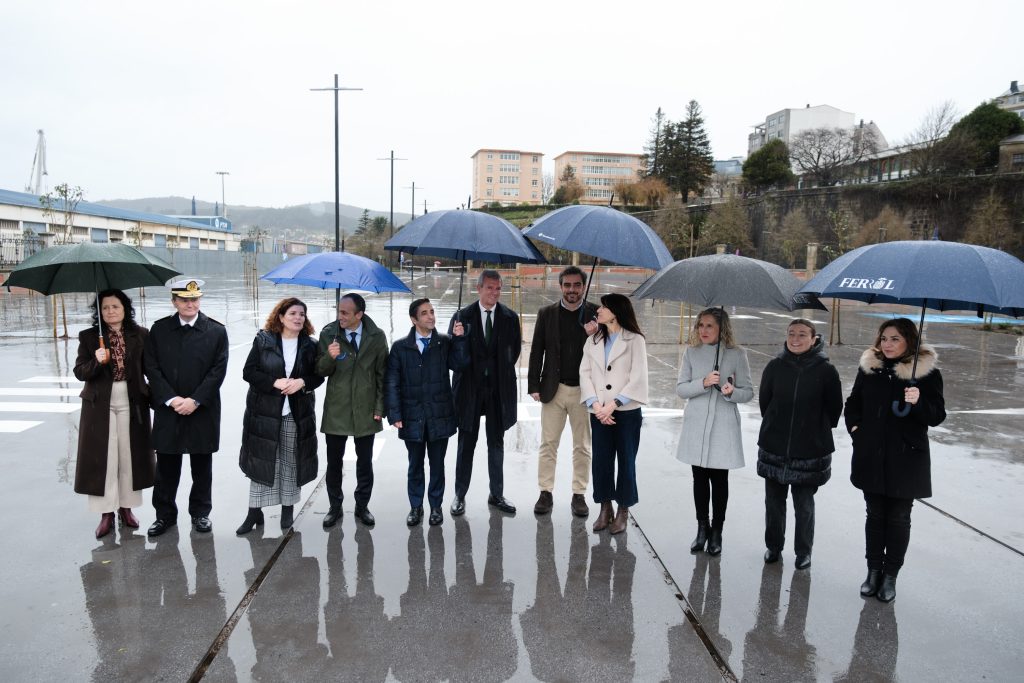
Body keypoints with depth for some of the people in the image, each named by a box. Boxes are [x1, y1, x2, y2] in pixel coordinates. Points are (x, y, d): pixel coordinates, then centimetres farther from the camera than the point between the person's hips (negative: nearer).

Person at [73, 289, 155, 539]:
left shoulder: (140, 335, 2)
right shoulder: (89, 337, 3)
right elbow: (79, 372, 0)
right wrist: (96, 362, -20)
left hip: (132, 403, 0)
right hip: (100, 405, 0)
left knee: (130, 457, 7)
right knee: (103, 458, 1)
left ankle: (126, 507, 21)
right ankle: (106, 512, 10)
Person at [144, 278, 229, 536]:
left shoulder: (216, 331, -2)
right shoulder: (159, 329, 4)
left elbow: (218, 371, -6)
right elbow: (152, 368, -1)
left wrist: (194, 400, -13)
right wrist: (171, 399, -11)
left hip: (202, 410, -1)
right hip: (167, 409, 1)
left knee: (202, 466, 10)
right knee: (166, 465, 9)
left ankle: (200, 512, 24)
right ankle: (165, 514, 23)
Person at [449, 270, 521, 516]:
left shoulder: (510, 317, 2)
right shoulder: (463, 317, -3)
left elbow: (515, 349, 9)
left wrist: (502, 373, 5)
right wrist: (466, 374, -7)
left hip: (498, 388, 2)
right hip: (470, 387, -1)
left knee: (497, 443, 11)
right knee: (466, 443, 7)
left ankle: (496, 495, 22)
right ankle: (460, 496, 17)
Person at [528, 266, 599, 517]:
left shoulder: (596, 314, 0)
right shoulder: (546, 313, 3)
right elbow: (537, 352, 3)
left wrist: (596, 336, -20)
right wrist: (534, 386, -2)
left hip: (584, 390, 0)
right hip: (553, 390, 0)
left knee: (582, 447, 10)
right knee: (548, 444, 6)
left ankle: (579, 495, 21)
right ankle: (546, 493, 17)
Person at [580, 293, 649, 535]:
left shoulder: (635, 340, -3)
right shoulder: (593, 340, 11)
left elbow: (638, 378, -9)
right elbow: (585, 372, 5)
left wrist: (613, 404, -14)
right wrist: (595, 404, -9)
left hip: (627, 412, -3)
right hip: (599, 412, 4)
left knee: (626, 461, 4)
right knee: (601, 460, 5)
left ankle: (623, 512, 17)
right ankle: (605, 509, 20)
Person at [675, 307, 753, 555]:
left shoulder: (737, 355, -3)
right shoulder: (691, 353, 2)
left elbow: (748, 392, 0)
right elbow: (680, 389, -1)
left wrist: (732, 392, -21)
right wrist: (703, 383, -18)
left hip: (723, 426, -2)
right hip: (696, 426, 2)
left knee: (719, 479, 6)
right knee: (699, 478, 11)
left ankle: (716, 532, 20)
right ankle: (702, 528, 25)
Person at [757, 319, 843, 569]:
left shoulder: (826, 371, -9)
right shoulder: (775, 366, -3)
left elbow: (834, 409, 2)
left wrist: (818, 431, 9)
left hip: (810, 451, -2)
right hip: (773, 447, 2)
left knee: (804, 504, 7)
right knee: (773, 501, 13)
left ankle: (803, 551, 26)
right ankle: (773, 546, 31)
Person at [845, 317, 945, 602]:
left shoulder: (927, 372, -7)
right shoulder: (869, 367, 3)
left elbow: (937, 416, -7)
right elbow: (853, 402, 15)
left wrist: (918, 402, -25)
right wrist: (854, 426, 0)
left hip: (906, 458, -3)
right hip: (871, 456, 3)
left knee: (899, 518, 8)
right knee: (875, 515, 13)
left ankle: (890, 575, 22)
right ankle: (873, 570, 26)